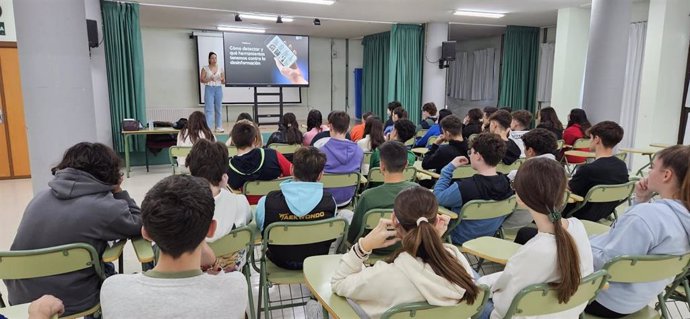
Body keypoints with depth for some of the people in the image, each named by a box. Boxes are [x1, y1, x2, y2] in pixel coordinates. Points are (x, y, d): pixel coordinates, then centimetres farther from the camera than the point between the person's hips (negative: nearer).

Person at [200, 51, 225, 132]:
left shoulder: (220, 68, 9)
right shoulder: (205, 69, 1)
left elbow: (223, 82, 11)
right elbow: (201, 80, -2)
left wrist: (221, 79, -11)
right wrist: (209, 79, -17)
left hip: (218, 89, 3)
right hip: (209, 89, -3)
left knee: (218, 108, 7)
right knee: (209, 109, -8)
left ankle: (219, 127, 13)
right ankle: (207, 127, -9)